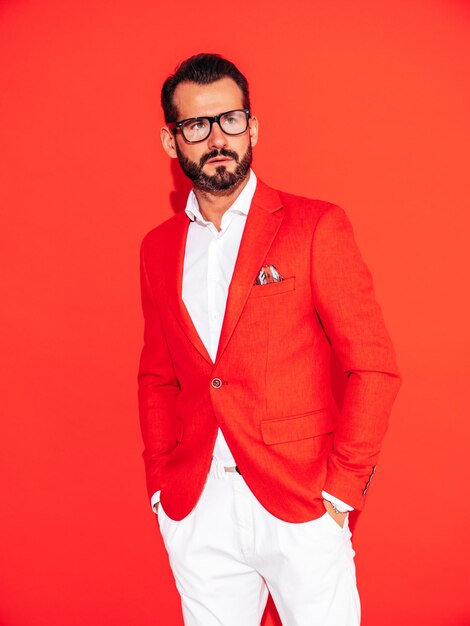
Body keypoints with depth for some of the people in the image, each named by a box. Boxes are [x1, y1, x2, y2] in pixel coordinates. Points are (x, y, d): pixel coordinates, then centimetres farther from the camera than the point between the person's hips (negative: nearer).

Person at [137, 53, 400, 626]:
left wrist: (341, 490, -9)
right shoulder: (158, 248, 7)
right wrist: (161, 484, 6)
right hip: (193, 512, 4)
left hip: (302, 506, -3)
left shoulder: (315, 226, -6)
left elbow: (374, 367, -7)